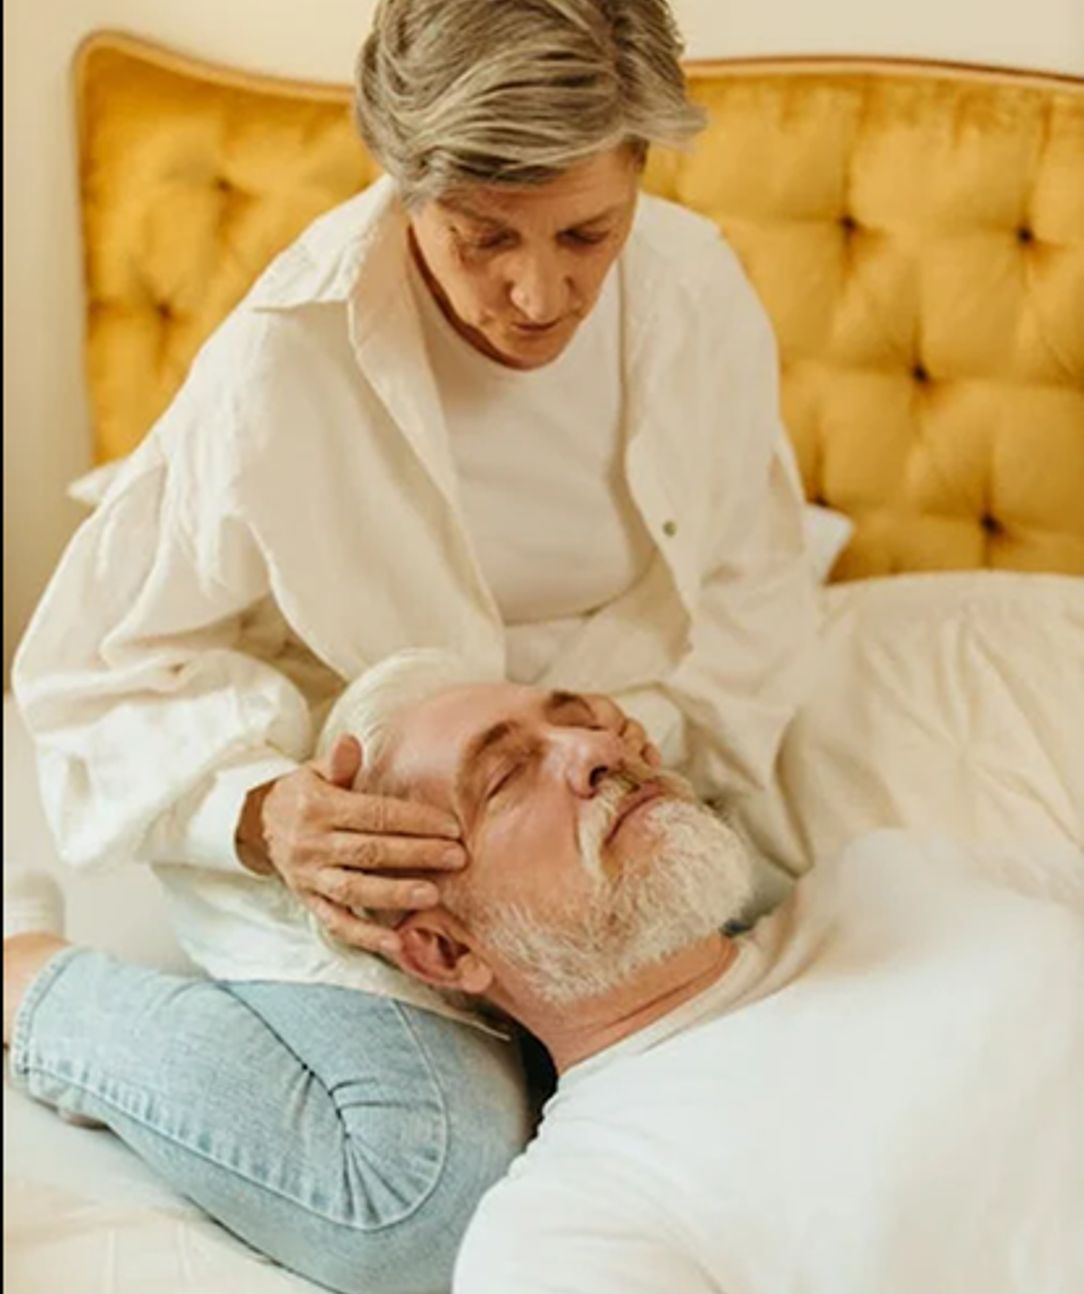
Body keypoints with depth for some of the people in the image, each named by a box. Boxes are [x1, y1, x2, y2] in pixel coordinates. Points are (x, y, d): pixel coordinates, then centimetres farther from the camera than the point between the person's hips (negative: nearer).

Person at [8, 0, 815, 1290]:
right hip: (355, 836, -5)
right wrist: (260, 809, -34)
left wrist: (662, 720, -21)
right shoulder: (282, 370, -24)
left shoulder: (695, 287, -11)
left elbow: (756, 587, 1)